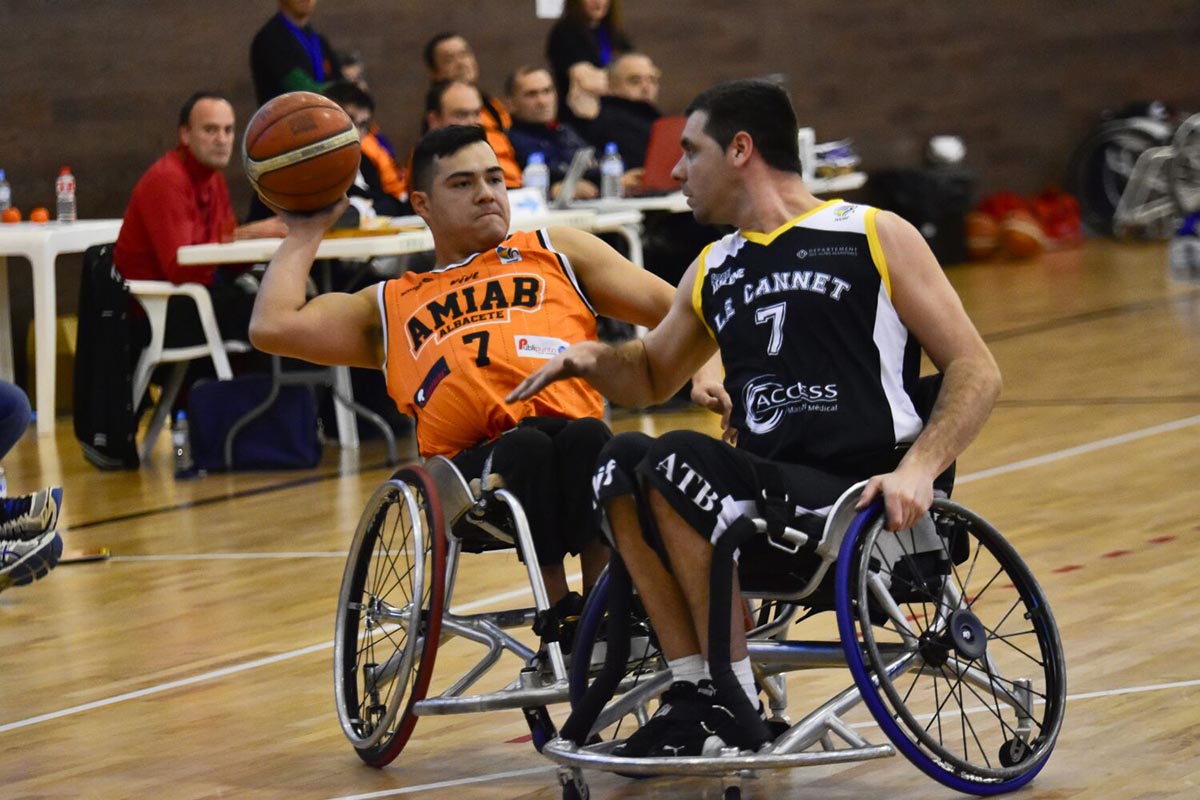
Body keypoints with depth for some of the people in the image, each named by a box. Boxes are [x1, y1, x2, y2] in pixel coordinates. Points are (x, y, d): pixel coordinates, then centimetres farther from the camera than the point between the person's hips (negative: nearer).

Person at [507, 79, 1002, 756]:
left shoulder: (876, 237, 2)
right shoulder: (713, 273, 20)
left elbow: (975, 371, -2)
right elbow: (653, 376, 36)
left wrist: (918, 468, -19)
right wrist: (593, 358, 12)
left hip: (864, 502, -6)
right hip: (764, 509, 6)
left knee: (679, 459, -26)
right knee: (622, 462, -16)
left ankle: (732, 706, -17)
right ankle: (696, 688, -18)